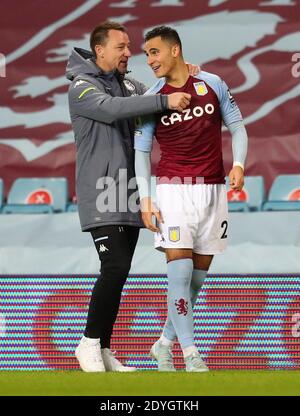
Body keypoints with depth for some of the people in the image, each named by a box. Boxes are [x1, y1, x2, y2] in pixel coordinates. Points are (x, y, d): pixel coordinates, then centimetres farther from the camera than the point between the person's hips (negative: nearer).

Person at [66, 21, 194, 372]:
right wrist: (164, 101, -32)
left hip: (129, 196, 7)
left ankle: (103, 351, 11)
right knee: (116, 267, -17)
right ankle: (89, 343, -6)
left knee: (118, 272, 7)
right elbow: (111, 108, -25)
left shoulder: (129, 85, 15)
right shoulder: (82, 87, -8)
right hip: (101, 197, -7)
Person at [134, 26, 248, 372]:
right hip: (174, 189, -2)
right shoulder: (151, 99, 0)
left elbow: (237, 128, 10)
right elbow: (141, 151, 3)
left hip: (213, 189, 2)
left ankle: (164, 344, 19)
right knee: (180, 269, -14)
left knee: (198, 274, 5)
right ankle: (191, 354, -11)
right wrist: (145, 199, -6)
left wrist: (238, 163, -7)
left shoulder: (213, 84, 3)